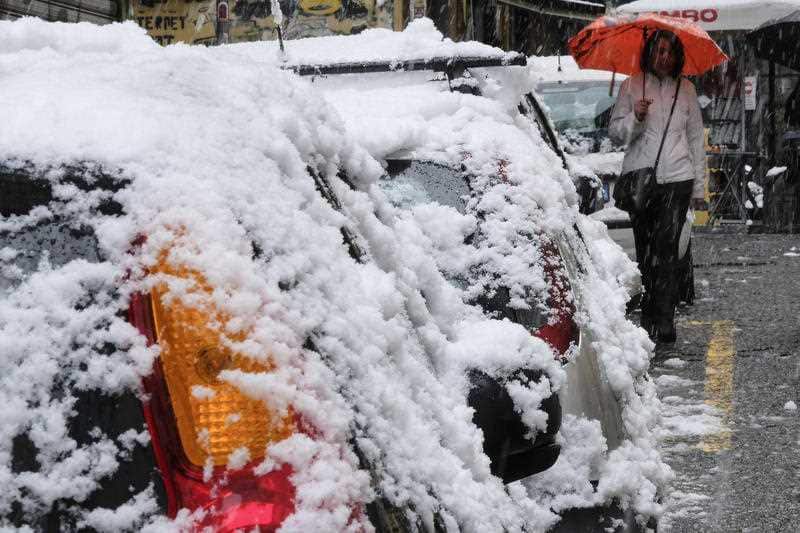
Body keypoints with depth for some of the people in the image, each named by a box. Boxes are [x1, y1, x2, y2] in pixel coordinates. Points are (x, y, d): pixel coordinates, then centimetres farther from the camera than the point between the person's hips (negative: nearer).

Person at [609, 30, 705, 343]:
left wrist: (699, 187, 13)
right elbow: (615, 132, 6)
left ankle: (664, 322, -16)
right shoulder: (632, 86, 7)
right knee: (644, 249, 3)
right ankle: (648, 319, 10)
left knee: (665, 247, -13)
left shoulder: (685, 89, 11)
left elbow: (696, 138, 16)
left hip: (676, 179, -1)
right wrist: (635, 117, -16)